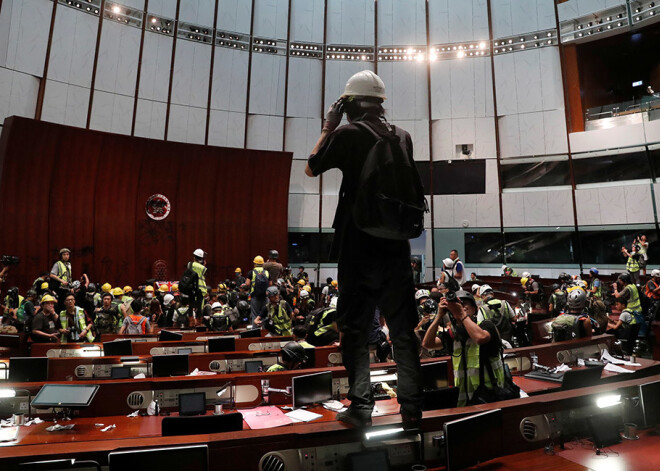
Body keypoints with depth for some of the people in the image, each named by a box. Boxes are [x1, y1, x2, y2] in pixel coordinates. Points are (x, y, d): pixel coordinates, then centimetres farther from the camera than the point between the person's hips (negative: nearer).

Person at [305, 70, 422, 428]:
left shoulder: (348, 134, -6)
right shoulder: (402, 137, 9)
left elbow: (311, 169, 5)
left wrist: (328, 127, 12)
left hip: (358, 244, -4)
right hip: (396, 244, 5)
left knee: (356, 327, 6)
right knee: (403, 328, 10)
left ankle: (360, 406, 9)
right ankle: (411, 407, 16)